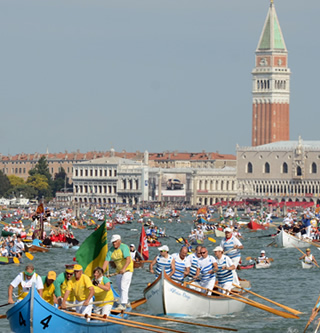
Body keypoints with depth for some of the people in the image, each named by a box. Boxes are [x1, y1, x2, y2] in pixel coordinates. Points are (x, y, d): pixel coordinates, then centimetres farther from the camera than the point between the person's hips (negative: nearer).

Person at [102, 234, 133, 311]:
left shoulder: (124, 247, -21)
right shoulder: (111, 250, -3)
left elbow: (128, 259, -32)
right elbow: (106, 261, -9)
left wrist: (124, 268, -46)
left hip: (127, 269, -7)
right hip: (119, 270, 7)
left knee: (124, 286, -16)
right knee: (120, 287, 13)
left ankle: (123, 304, -18)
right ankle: (126, 302, 30)